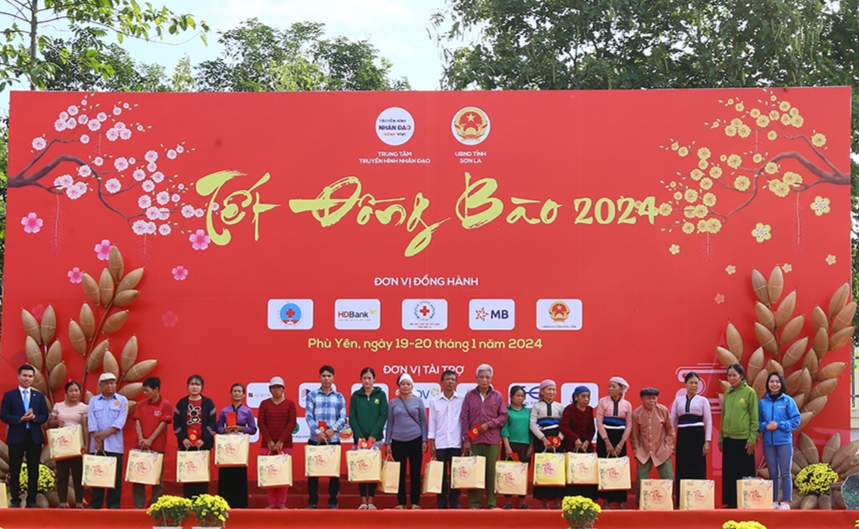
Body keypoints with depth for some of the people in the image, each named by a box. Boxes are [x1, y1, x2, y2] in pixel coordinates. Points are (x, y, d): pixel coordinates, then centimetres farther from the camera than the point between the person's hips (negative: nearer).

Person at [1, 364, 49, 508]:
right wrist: (20, 419, -18)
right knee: (14, 471, 1)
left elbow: (44, 416, 6)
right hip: (16, 437, -2)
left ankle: (31, 501, 9)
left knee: (33, 471, 3)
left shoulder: (39, 396, 11)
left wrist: (34, 417, -15)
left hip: (35, 437, 2)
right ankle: (15, 500, 8)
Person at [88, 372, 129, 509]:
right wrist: (97, 438, -11)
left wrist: (105, 434, -14)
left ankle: (113, 504, 3)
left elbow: (120, 422, -5)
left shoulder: (122, 401, 5)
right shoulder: (93, 401, 11)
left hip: (114, 445, -2)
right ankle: (95, 503, 9)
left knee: (115, 475, -2)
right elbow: (91, 422, 2)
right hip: (96, 444, 2)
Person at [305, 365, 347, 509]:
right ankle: (312, 501, 10)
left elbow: (343, 417, 2)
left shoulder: (339, 397, 9)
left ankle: (333, 501, 11)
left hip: (334, 440, 1)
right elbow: (308, 416, -2)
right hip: (315, 439, -1)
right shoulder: (312, 395, 6)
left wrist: (333, 429, -15)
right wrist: (317, 432, -17)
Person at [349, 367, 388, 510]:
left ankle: (371, 501, 4)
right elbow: (352, 417, 2)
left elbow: (384, 416, -2)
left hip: (375, 438, -1)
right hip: (359, 438, 1)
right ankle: (363, 501, 4)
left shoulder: (381, 395, 3)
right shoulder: (355, 395, 6)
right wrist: (359, 436, -10)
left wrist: (373, 435, -11)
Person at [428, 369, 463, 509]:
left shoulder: (461, 400, 2)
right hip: (440, 443, 1)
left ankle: (454, 502, 9)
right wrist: (432, 443, 2)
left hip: (456, 443, -1)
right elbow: (432, 422, 6)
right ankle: (442, 503, 7)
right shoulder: (434, 400, 5)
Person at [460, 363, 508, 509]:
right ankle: (474, 503, 3)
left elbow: (503, 416, 7)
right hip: (474, 439, 0)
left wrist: (489, 424, -8)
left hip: (492, 439, 0)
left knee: (491, 471, -1)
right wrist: (466, 439, -1)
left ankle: (491, 503, 5)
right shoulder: (469, 395, 7)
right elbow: (464, 418, 5)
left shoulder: (497, 396, 7)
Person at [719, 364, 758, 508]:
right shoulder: (727, 393, 10)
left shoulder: (750, 392, -5)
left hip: (744, 439, -5)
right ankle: (731, 503, 12)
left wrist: (752, 439, -12)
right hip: (728, 439, 5)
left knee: (744, 473, 1)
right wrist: (720, 438, 12)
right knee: (729, 473, 6)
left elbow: (754, 417, -7)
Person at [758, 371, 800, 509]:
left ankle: (786, 502, 5)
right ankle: (774, 501, 14)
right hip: (768, 442, 3)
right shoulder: (762, 403, 6)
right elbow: (758, 422, 10)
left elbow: (796, 420, -5)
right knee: (773, 473, 8)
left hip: (784, 442, -3)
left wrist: (779, 425, -13)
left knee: (785, 473, 1)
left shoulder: (788, 401, -1)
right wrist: (765, 426, -10)